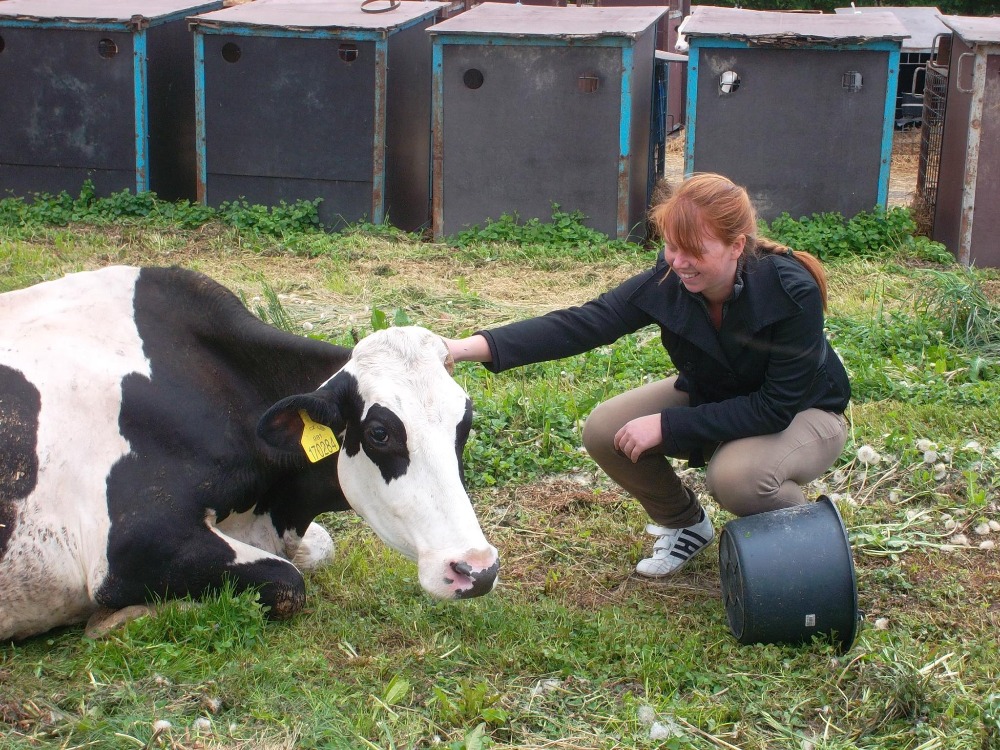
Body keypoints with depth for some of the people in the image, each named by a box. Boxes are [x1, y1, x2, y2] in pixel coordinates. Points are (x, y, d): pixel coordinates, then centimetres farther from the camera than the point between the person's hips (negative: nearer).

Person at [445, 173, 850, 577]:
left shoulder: (793, 293, -33)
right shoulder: (668, 279, -21)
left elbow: (777, 406, -30)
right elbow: (584, 323, -28)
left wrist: (667, 425, -31)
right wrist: (470, 347, -40)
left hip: (803, 412, -5)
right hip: (711, 399, 5)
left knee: (736, 474, -36)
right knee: (605, 431, -14)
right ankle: (685, 524, 12)